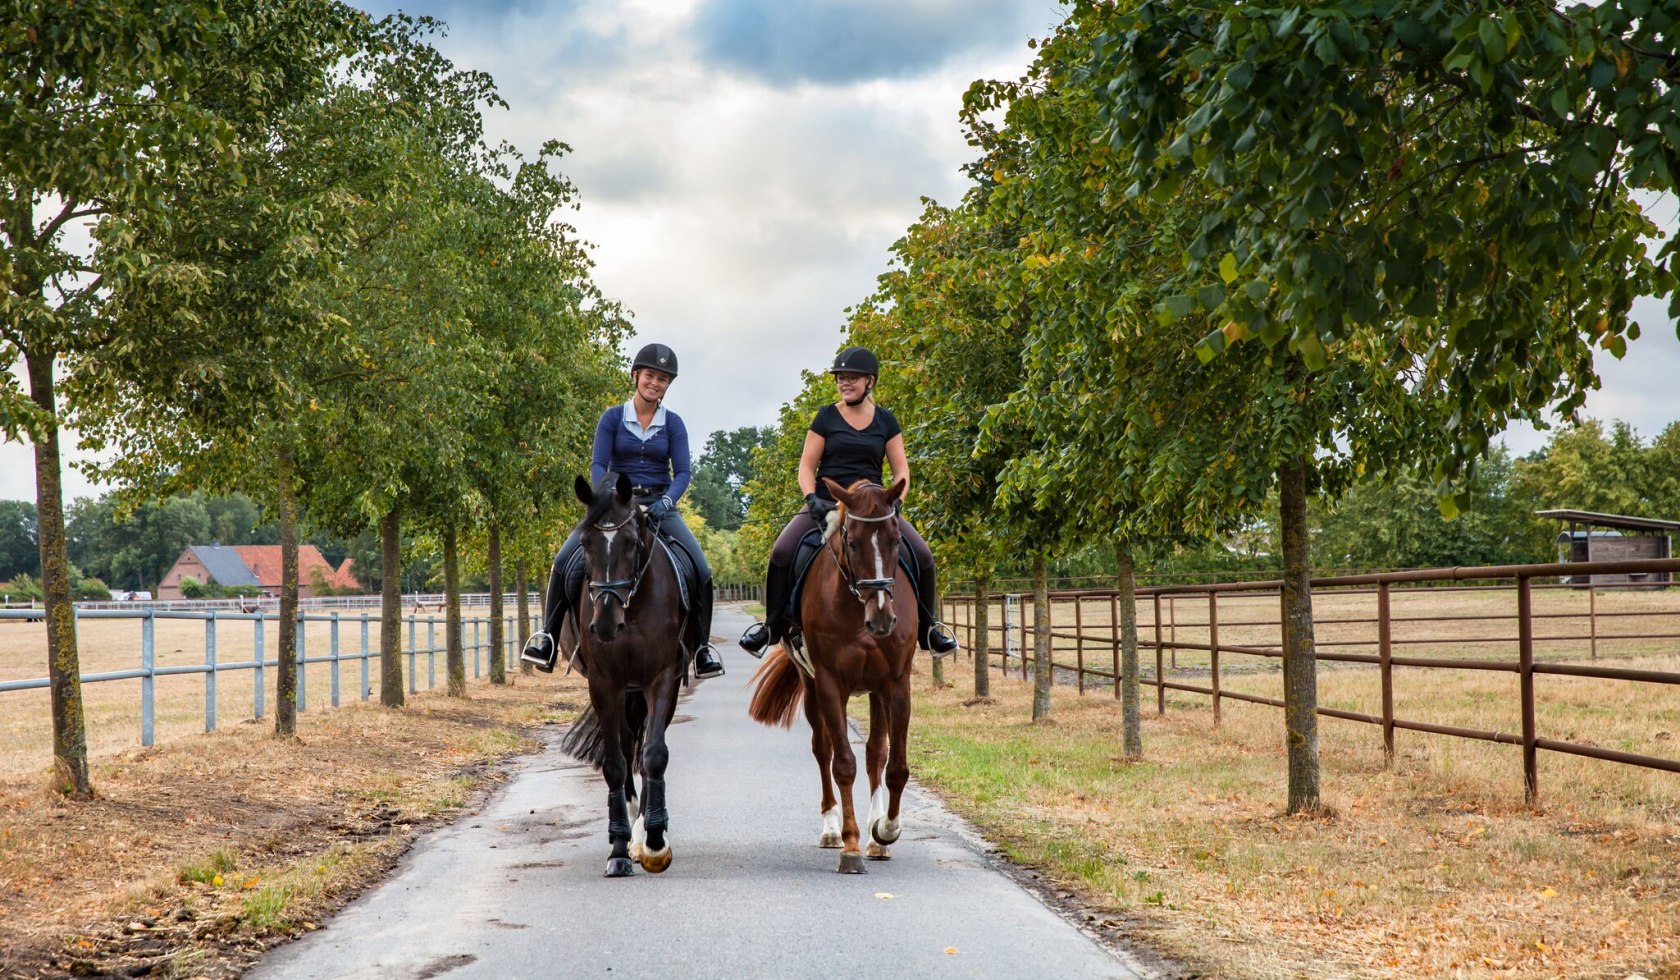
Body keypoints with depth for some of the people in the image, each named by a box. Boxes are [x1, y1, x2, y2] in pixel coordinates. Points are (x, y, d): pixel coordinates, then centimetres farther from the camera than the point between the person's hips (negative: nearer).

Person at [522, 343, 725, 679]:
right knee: (565, 562, -20)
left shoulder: (673, 424, 2)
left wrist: (666, 501, -24)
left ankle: (702, 645, -3)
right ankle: (548, 637, -9)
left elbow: (682, 472, -4)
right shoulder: (612, 418, 0)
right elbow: (598, 465, -7)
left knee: (701, 569, -19)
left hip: (659, 505, 0)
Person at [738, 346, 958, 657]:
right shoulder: (826, 417, 4)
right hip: (827, 502, -1)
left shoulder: (885, 421, 8)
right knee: (782, 552, -24)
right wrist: (812, 499, -15)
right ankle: (774, 625, -7)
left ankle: (925, 626, 6)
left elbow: (901, 470, 7)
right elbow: (806, 466, 3)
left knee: (922, 556, -16)